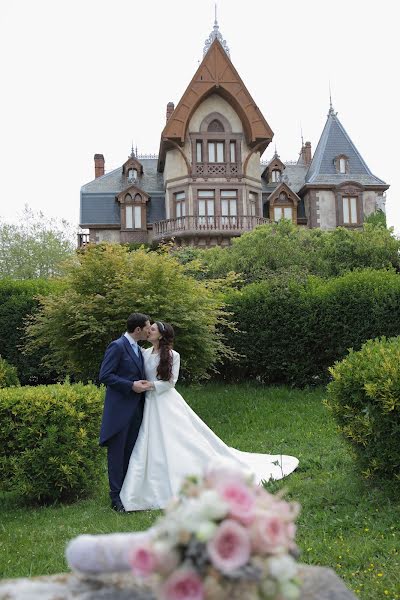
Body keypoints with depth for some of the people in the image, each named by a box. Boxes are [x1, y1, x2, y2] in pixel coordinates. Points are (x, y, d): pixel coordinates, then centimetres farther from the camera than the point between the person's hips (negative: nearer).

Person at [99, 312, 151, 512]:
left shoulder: (138, 349, 16)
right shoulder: (117, 346, -10)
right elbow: (104, 376, -15)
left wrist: (143, 384, 9)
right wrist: (131, 386, -18)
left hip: (136, 408, 8)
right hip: (120, 409, -8)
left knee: (131, 453, 12)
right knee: (117, 453, 0)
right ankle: (116, 497, 6)